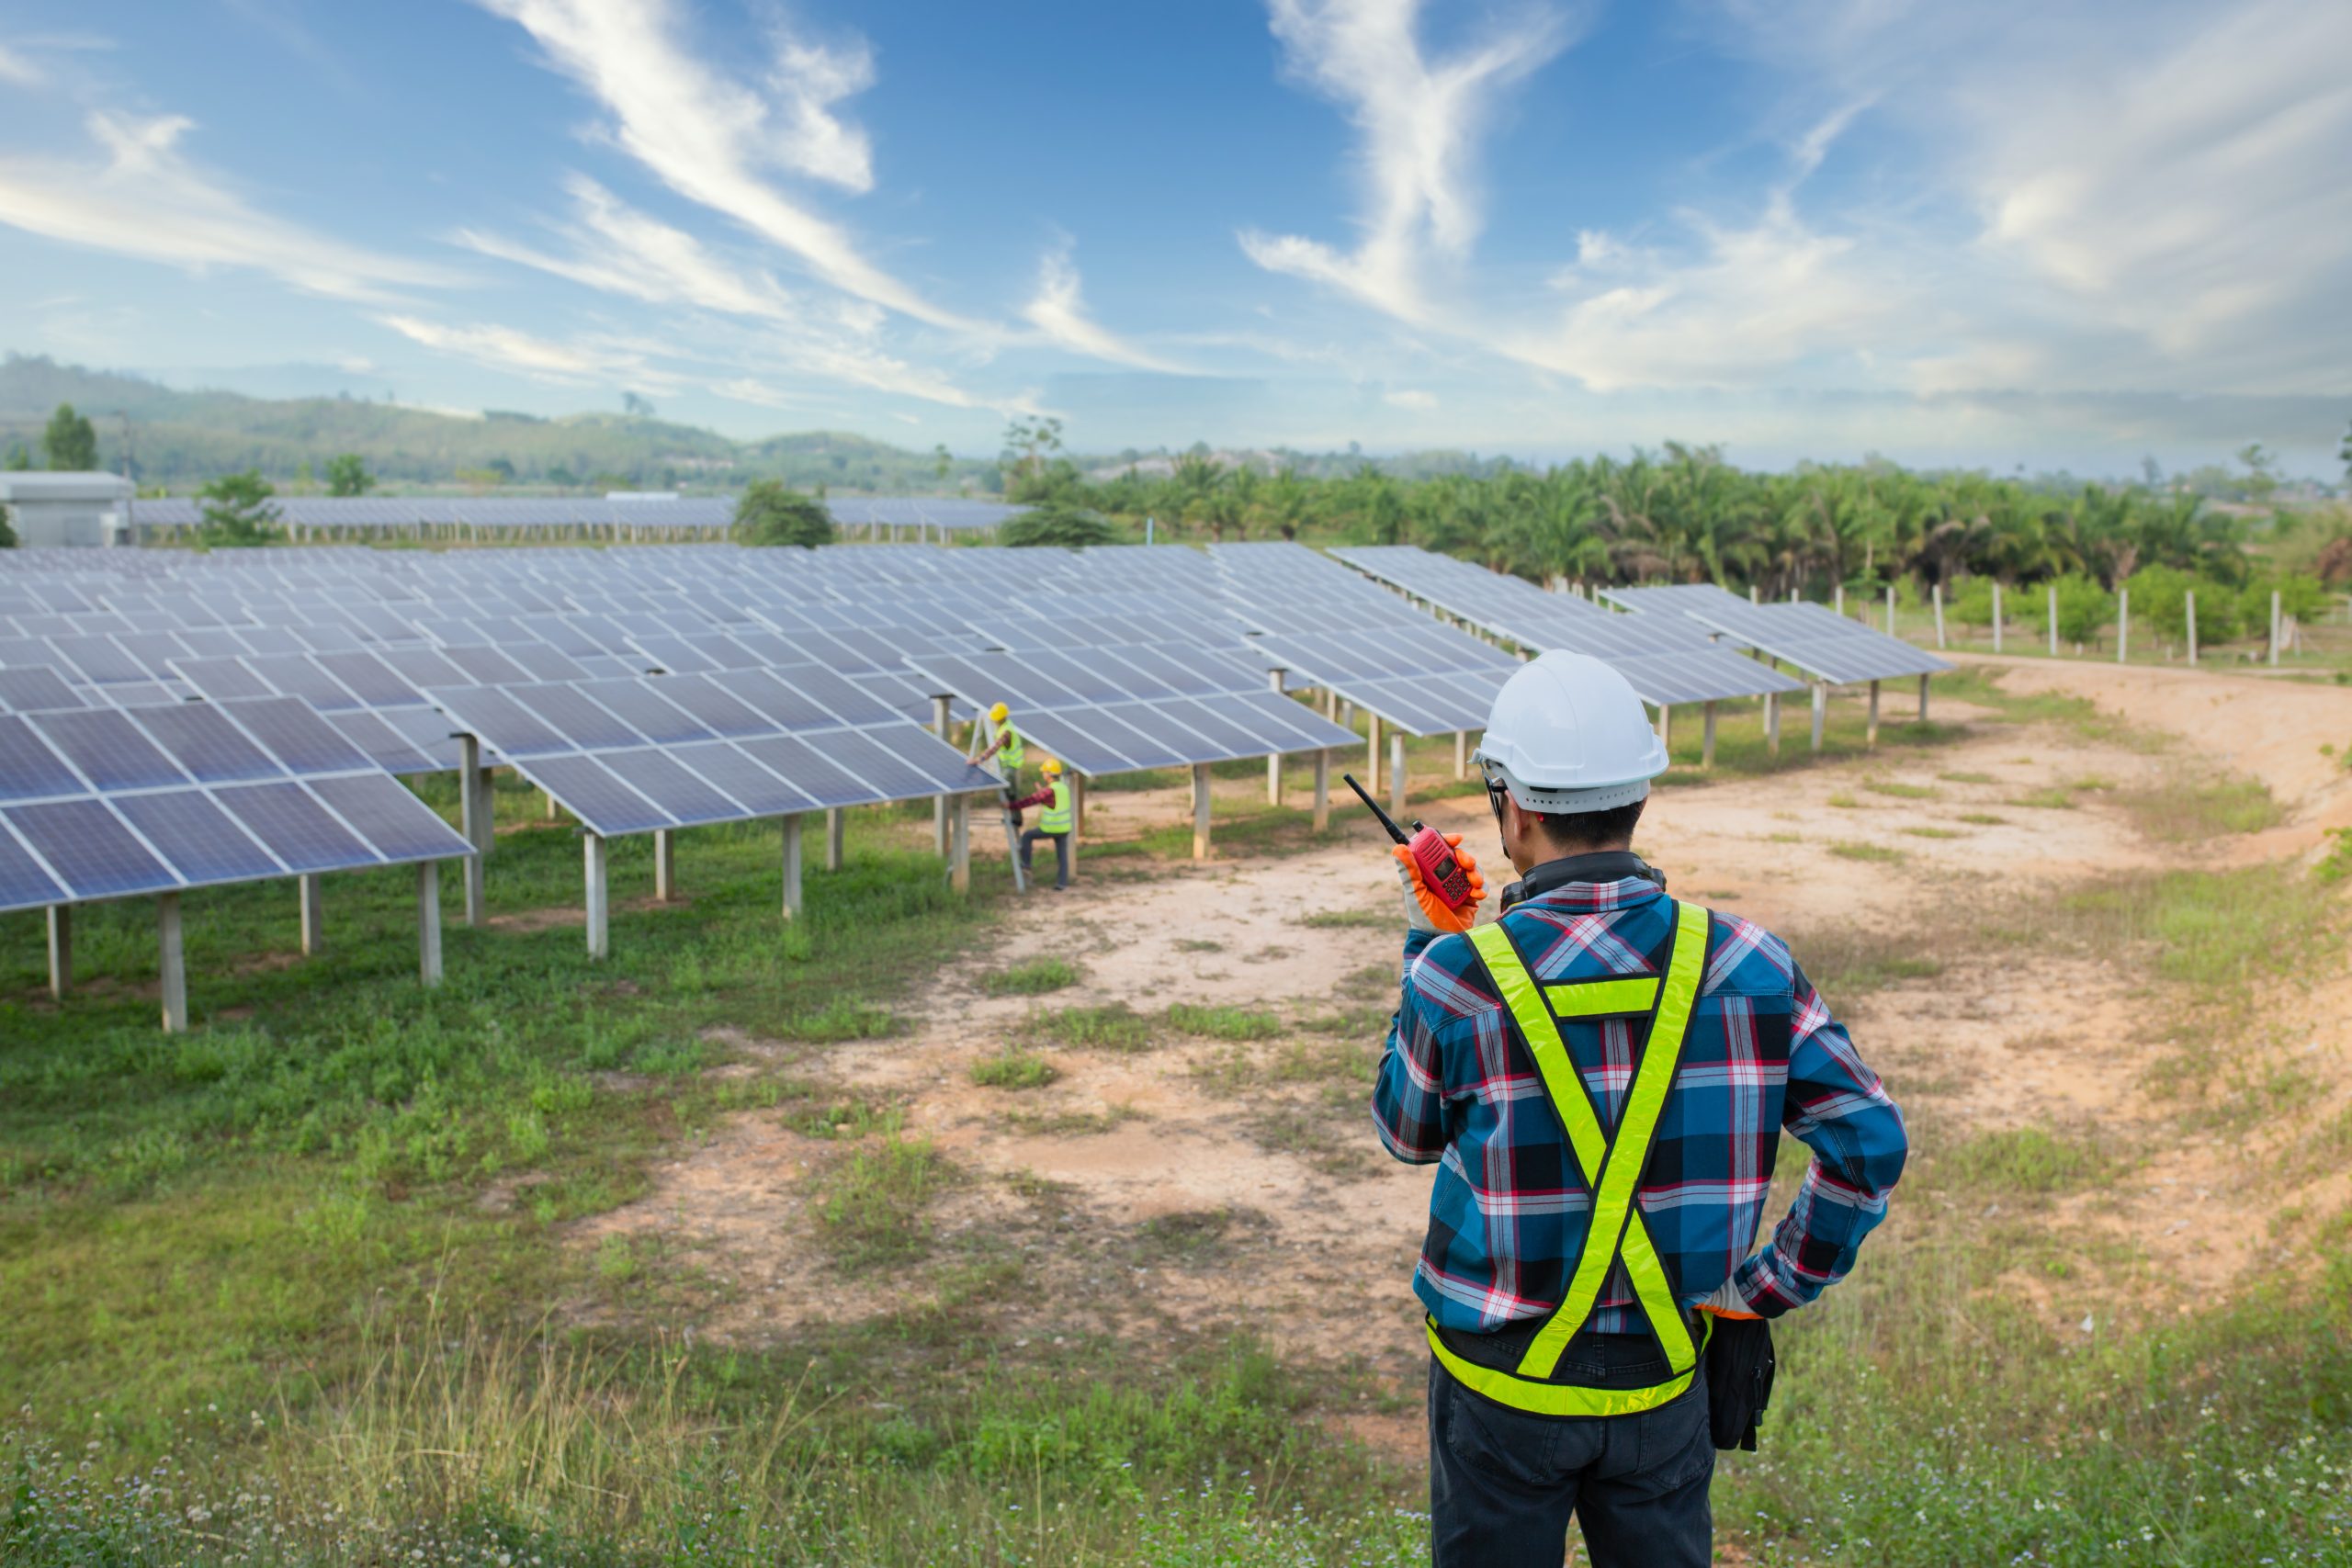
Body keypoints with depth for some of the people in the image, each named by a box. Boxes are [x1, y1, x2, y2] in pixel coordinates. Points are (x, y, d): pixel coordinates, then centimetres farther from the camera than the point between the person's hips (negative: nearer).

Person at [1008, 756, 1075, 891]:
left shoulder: (1050, 790, -22)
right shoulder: (1063, 787, 4)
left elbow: (1030, 801, -20)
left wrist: (1012, 806, -14)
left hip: (1051, 829, -7)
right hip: (1064, 828, 7)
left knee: (1027, 835, 15)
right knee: (1062, 856, 11)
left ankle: (1025, 864, 20)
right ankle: (1062, 882, 8)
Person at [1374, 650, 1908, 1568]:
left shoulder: (1458, 976, -19)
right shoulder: (1743, 965, -11)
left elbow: (1409, 1134, 0)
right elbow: (1868, 1143, -11)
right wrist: (1770, 1284, 0)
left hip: (1503, 1380, -2)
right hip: (1662, 1383, 2)